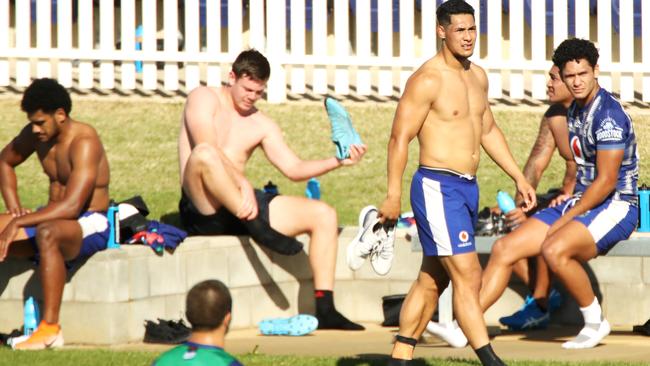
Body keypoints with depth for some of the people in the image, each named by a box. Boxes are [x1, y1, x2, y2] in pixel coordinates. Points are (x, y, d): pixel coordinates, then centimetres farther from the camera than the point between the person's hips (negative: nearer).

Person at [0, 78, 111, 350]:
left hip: (90, 224, -8)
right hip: (53, 218, 8)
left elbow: (71, 207, -30)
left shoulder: (84, 142, -21)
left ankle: (50, 328, -39)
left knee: (46, 233, -41)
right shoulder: (35, 134, 3)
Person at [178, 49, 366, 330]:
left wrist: (337, 162, 0)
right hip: (203, 210, -7)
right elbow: (206, 148, -15)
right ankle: (258, 230, -37)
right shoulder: (204, 98, 3)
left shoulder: (261, 125, 20)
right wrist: (242, 184, -27)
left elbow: (294, 169, 16)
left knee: (323, 214, -4)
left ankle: (325, 310, -12)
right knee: (205, 154, -38)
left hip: (239, 206, 7)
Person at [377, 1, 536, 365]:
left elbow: (489, 131, 25)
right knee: (468, 275, -13)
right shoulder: (427, 80, -13)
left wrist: (519, 177, 22)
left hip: (468, 187, 9)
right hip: (438, 188, -9)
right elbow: (400, 138, -14)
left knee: (432, 279, 12)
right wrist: (393, 196, -16)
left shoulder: (478, 76, 13)